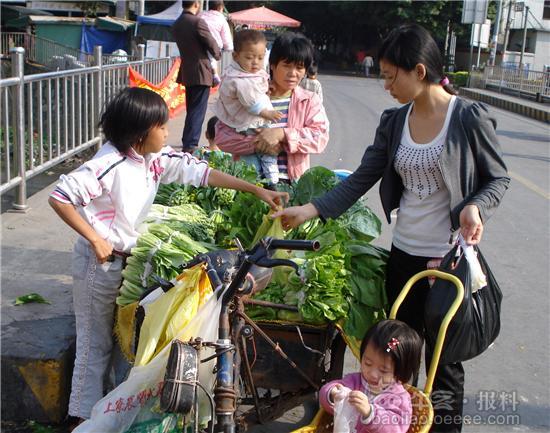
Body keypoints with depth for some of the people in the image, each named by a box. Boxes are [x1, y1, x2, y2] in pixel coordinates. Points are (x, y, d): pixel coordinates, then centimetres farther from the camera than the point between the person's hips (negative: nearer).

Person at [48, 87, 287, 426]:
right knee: (95, 343, 4)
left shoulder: (156, 158, -2)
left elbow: (201, 173, 1)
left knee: (119, 337, 18)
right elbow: (60, 198, -25)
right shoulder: (110, 163, -24)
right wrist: (95, 239, -24)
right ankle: (86, 416, 19)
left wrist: (256, 190, -1)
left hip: (129, 258, 8)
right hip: (100, 260, -8)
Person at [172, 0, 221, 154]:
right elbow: (212, 44, -11)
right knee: (198, 110, -4)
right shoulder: (197, 22, -15)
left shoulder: (176, 25, 9)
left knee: (191, 110, 16)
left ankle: (187, 144, 20)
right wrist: (217, 55, 9)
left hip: (187, 72, 8)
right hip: (201, 72, -8)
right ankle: (190, 145, -7)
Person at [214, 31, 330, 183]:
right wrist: (255, 143, -14)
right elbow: (221, 134, 1)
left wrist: (282, 134, -16)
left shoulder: (310, 101, 12)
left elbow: (321, 137, -4)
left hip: (292, 182, 1)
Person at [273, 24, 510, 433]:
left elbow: (498, 178, -3)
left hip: (449, 256, -5)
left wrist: (475, 207, -23)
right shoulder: (394, 122, 3)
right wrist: (309, 210, -6)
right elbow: (360, 180, 3)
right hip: (404, 252, 5)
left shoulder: (470, 118, -12)